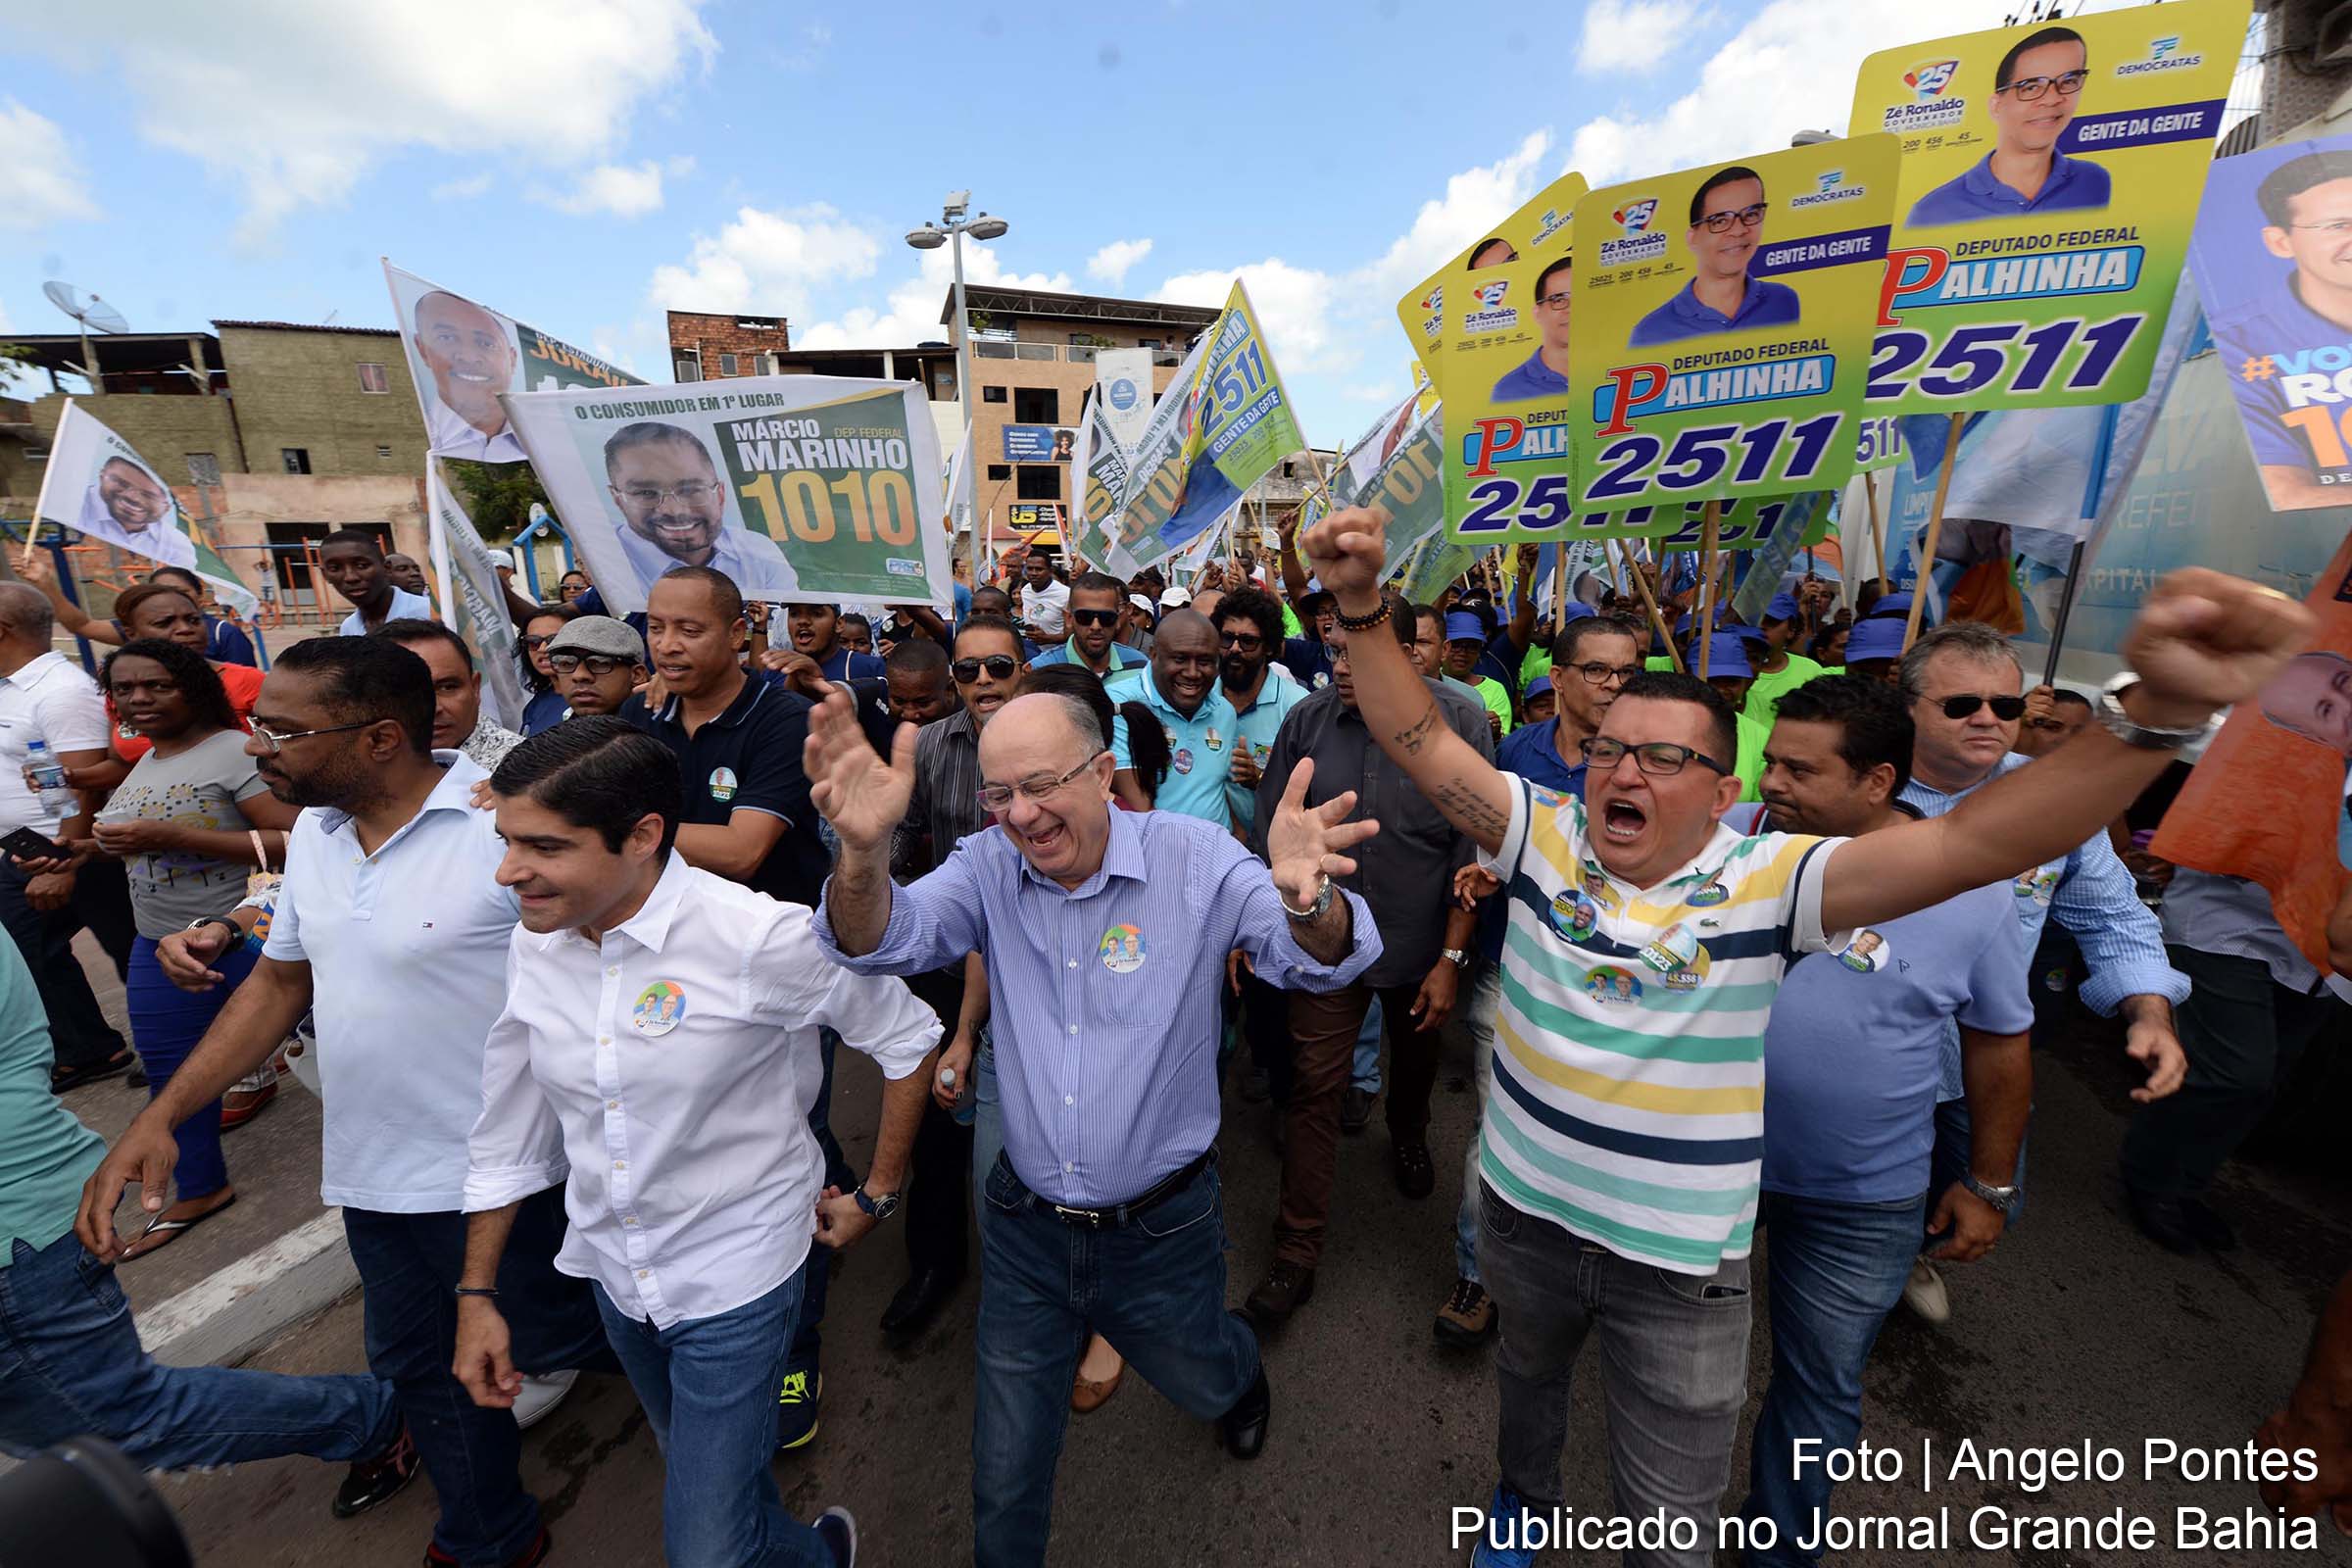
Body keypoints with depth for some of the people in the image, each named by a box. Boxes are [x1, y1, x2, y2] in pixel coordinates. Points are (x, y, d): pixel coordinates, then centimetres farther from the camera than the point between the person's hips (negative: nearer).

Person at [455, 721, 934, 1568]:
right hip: (613, 1274, 6)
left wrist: (876, 1194, -7)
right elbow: (505, 1134, 5)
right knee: (704, 1472, 26)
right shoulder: (531, 945, -9)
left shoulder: (757, 938, -28)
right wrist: (476, 1294, 8)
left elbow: (907, 1037, -15)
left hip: (736, 1277, -6)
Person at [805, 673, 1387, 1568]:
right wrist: (863, 854, -46)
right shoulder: (987, 868, -11)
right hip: (1024, 1226, 1)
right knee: (1004, 1481, 19)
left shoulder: (1195, 860, -20)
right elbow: (880, 943, -22)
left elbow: (1323, 959, -28)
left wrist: (1307, 899, -54)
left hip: (1162, 1226, -1)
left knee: (1204, 1386, 31)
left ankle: (1242, 1380, 66)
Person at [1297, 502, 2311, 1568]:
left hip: (1682, 1264, -2)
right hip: (1524, 1211, 3)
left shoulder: (1762, 881, -17)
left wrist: (2161, 712, -41)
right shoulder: (1543, 837, -13)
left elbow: (1970, 843, -27)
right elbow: (1420, 742, -20)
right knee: (1527, 1371, 33)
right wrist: (1362, 606, -31)